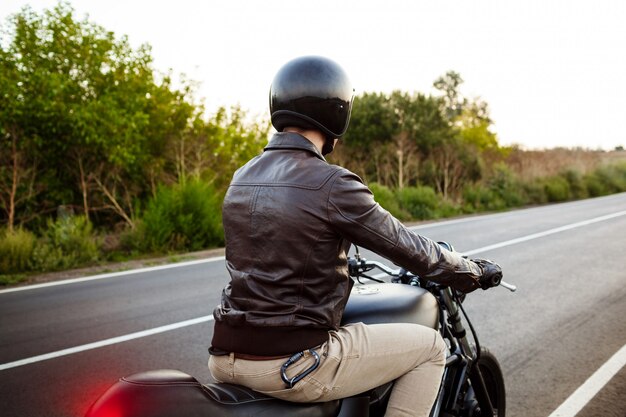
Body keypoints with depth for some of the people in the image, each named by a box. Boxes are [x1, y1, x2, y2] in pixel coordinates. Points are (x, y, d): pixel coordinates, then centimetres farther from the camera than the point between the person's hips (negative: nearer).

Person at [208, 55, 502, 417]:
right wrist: (473, 272, 12)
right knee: (430, 346, 8)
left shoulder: (241, 179, 8)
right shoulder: (333, 184, -14)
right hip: (293, 365, -7)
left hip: (225, 361, 7)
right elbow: (407, 248, -6)